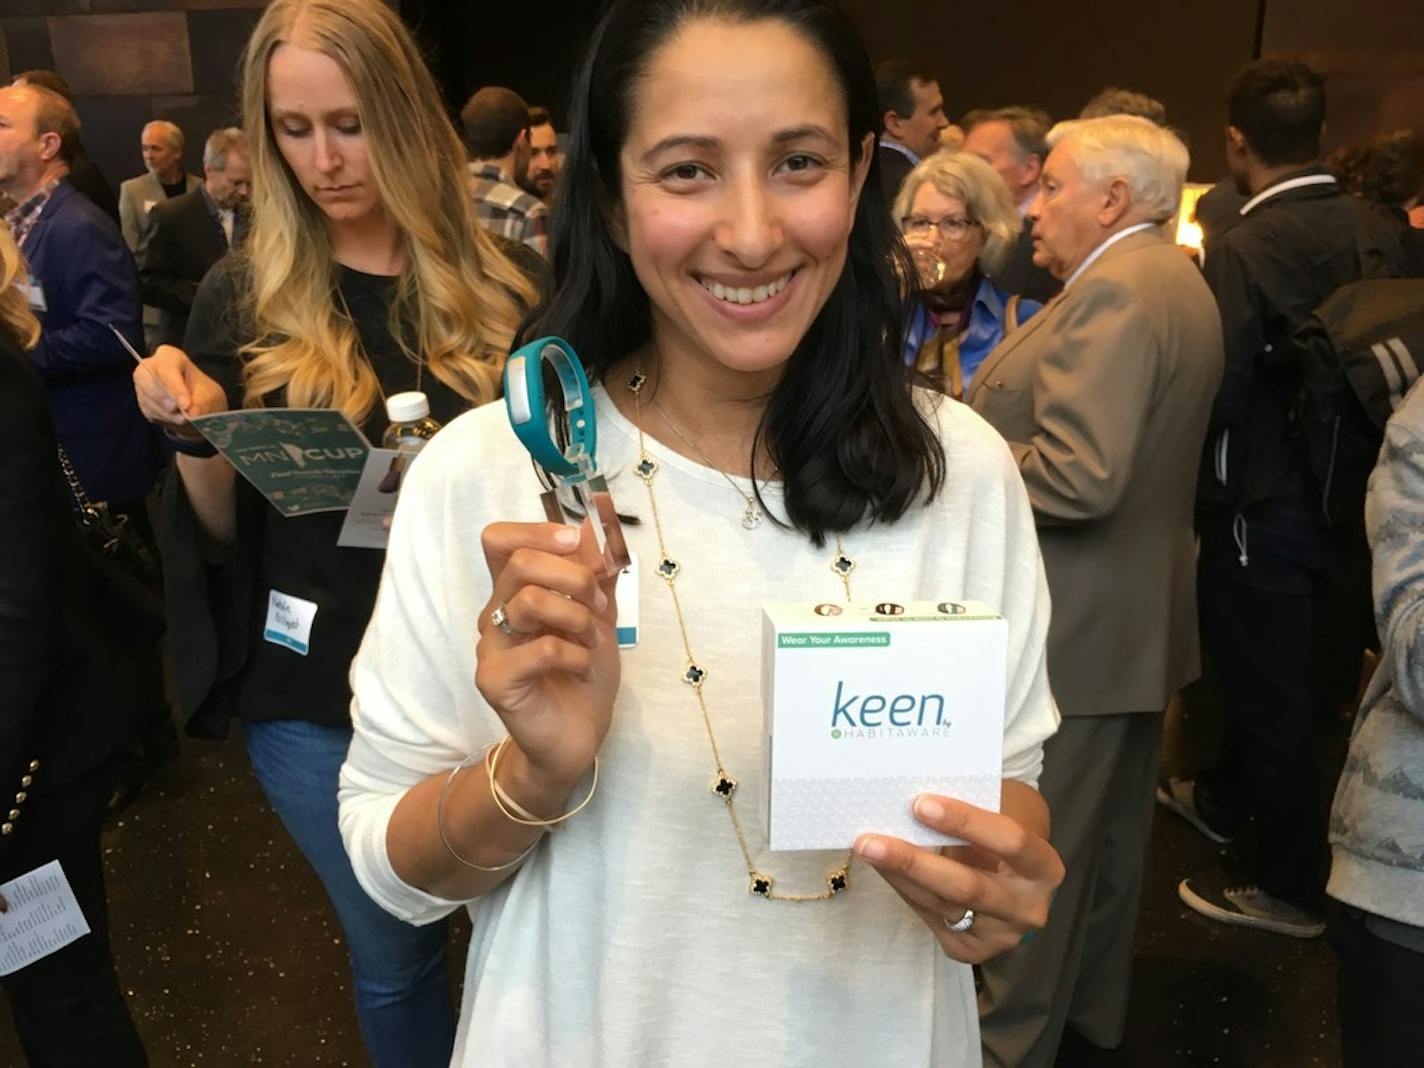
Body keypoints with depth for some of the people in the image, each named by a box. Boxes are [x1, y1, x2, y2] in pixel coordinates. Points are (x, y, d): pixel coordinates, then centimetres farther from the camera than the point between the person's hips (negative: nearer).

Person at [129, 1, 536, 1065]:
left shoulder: (495, 289, -3)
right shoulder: (243, 298, -3)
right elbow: (225, 532, 1)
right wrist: (197, 431, -17)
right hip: (319, 696, 0)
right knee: (393, 951, 16)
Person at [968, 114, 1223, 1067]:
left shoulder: (1113, 292, -21)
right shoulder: (1174, 281, 12)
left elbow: (1079, 476, -30)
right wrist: (990, 434, 10)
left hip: (1073, 627, -10)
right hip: (1137, 618, 10)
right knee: (1110, 834, 21)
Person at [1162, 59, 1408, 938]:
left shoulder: (1241, 249, -21)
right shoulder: (1378, 233, -2)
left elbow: (1219, 394, -25)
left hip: (1264, 500, -7)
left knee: (1270, 689, 7)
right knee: (1295, 672, 23)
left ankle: (1293, 888, 22)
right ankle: (1223, 800, 46)